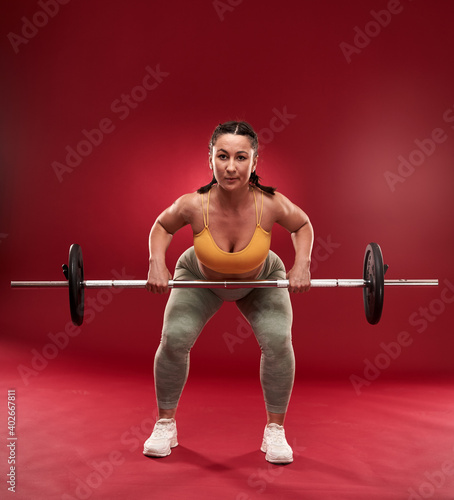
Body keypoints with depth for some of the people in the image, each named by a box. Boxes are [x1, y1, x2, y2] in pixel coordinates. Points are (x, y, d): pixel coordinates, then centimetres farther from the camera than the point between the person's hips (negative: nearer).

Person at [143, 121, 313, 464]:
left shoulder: (271, 204, -35)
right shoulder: (193, 205, -35)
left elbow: (302, 225, -11)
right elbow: (162, 226, -11)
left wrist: (302, 263, -25)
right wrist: (157, 262, -27)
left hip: (262, 281, 0)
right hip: (200, 279, 0)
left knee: (278, 340, -18)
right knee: (174, 338, -15)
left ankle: (275, 431, 5)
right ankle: (166, 425, 10)